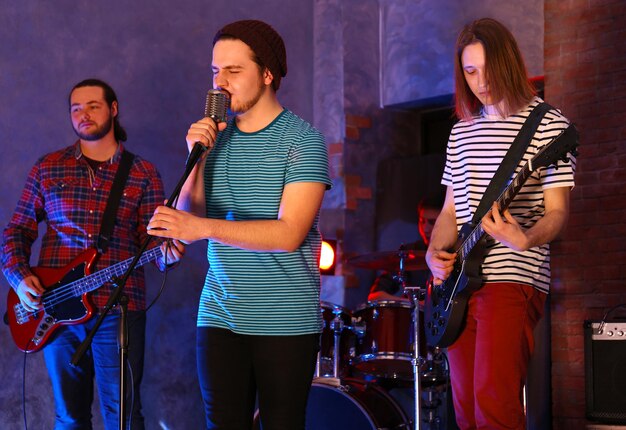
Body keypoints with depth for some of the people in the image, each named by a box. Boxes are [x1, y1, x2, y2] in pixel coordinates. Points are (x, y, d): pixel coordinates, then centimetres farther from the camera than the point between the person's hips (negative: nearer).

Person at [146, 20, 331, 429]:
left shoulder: (302, 141, -7)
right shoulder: (215, 135, 9)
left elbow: (290, 234, -19)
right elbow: (187, 220, 4)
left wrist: (203, 226, -29)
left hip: (286, 322, -4)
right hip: (219, 316, 4)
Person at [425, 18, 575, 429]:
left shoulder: (547, 124, -2)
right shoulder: (462, 131, 17)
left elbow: (557, 211, -7)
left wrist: (524, 239, -28)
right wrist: (435, 252, 0)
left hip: (512, 280, -7)